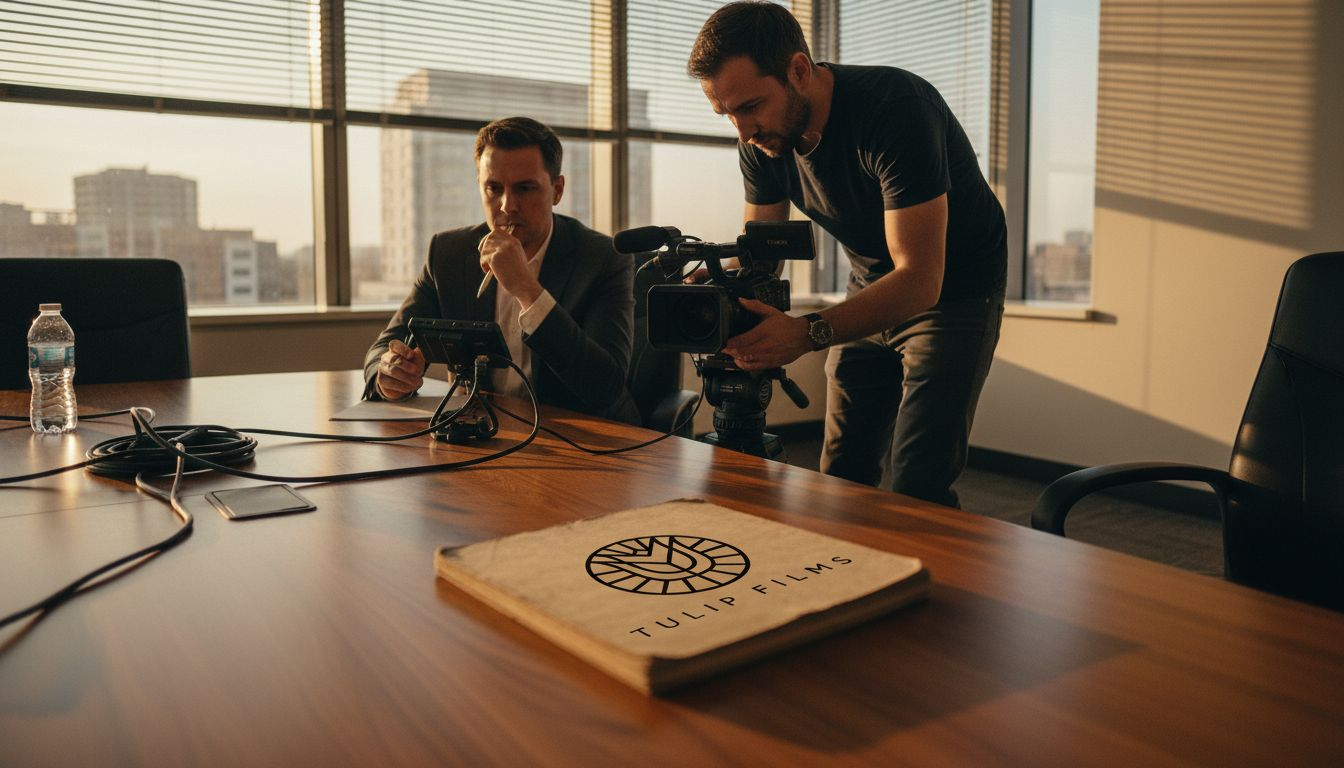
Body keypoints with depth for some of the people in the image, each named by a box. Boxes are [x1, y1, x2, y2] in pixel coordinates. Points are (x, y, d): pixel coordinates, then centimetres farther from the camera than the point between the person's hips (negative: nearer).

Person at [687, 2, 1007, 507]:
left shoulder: (895, 107, -31)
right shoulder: (761, 140, -11)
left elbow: (920, 280, -35)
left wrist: (807, 334, -48)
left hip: (954, 292, -6)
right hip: (871, 292, 6)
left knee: (917, 488, -14)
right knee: (842, 474, 5)